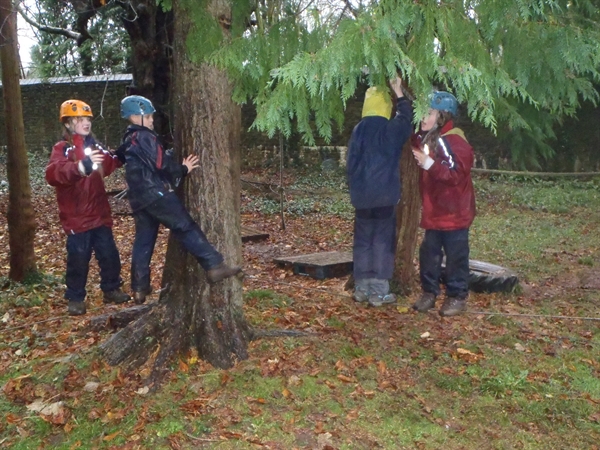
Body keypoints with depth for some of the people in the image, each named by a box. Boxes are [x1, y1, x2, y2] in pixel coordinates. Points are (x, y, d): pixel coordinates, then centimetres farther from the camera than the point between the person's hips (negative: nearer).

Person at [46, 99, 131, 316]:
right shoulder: (62, 148, -9)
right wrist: (80, 167, -44)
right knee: (78, 259, -2)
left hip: (99, 213, 6)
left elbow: (107, 166, 28)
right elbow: (53, 174, -28)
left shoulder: (93, 145, 11)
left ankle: (111, 289, 27)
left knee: (109, 254, 10)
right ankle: (75, 298, 13)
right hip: (76, 217, -6)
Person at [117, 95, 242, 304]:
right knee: (186, 228, -10)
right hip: (155, 193, -9)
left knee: (143, 241, 11)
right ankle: (214, 266, -15)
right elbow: (161, 164, -14)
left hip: (138, 198, 9)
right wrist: (183, 169, 0)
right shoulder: (145, 137, -7)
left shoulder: (128, 141, 23)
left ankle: (139, 288, 14)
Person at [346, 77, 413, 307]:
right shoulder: (392, 129, -7)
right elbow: (406, 119, 15)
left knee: (362, 241, 11)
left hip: (362, 197, 4)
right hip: (385, 195, -3)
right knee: (383, 242, 2)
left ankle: (361, 288, 18)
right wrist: (399, 93, 22)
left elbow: (350, 163, 6)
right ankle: (379, 291, 4)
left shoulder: (359, 129, 2)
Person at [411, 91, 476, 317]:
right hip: (433, 211, 8)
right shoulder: (424, 139, 8)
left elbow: (456, 175, -24)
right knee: (429, 252, 12)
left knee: (456, 255, 3)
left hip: (454, 212, -8)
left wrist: (429, 163, -30)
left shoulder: (455, 142, -18)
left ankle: (457, 296, 15)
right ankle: (429, 292, 24)